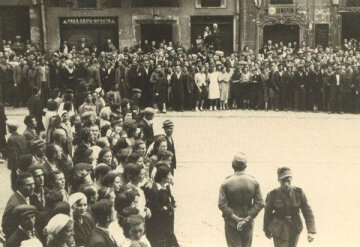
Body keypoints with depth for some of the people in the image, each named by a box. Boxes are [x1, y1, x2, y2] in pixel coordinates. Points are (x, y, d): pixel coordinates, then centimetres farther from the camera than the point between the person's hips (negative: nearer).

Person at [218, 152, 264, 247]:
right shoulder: (254, 182, -5)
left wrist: (236, 219, -15)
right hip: (248, 224, 2)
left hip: (231, 224, -2)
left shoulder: (226, 183, -11)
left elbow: (222, 204, -18)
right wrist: (246, 219, -14)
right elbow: (259, 203, -10)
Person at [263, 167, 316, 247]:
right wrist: (266, 230, 12)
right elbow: (268, 213, 1)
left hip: (294, 231, 2)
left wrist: (311, 231, -18)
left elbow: (307, 212, -9)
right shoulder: (273, 195, -12)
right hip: (279, 231, -2)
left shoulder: (299, 193, -10)